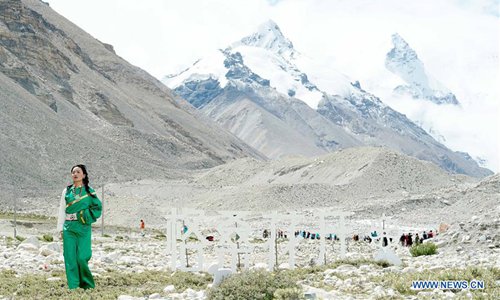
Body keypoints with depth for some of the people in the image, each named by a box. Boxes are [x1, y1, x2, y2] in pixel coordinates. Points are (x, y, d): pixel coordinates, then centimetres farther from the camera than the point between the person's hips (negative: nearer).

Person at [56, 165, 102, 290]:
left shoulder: (89, 191, 6)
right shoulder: (67, 191, 11)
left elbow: (98, 207, 9)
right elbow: (62, 211, 11)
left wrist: (87, 216, -4)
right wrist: (61, 229, 7)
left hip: (83, 227, -2)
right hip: (69, 228, 2)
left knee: (82, 257, -9)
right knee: (70, 257, -2)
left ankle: (87, 285, 9)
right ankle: (73, 287, 3)